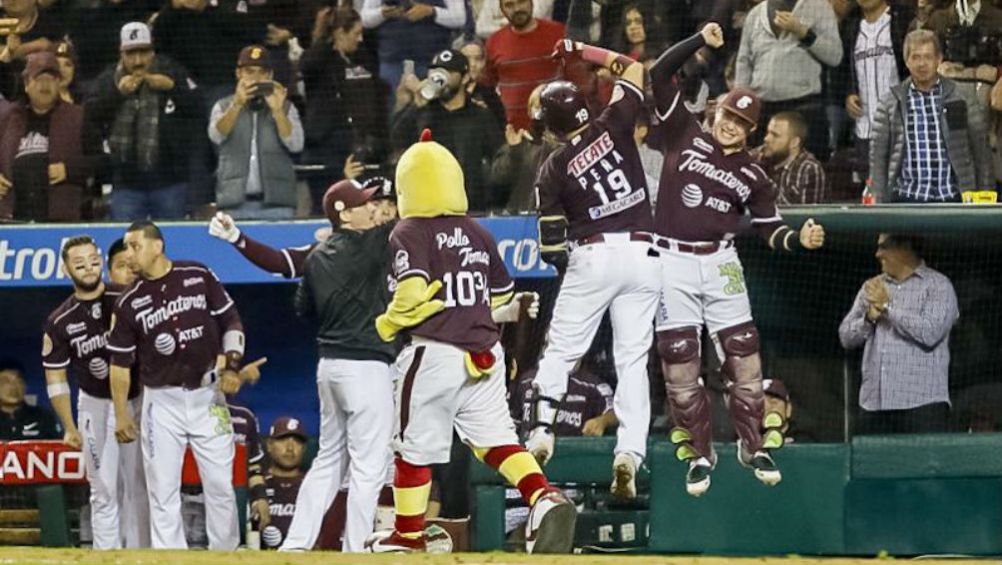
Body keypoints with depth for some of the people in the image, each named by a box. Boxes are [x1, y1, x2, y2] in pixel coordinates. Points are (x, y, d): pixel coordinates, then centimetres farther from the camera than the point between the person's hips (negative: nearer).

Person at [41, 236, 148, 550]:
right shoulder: (59, 322, -4)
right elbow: (56, 379, 2)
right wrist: (69, 427, -3)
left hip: (139, 401, 0)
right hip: (96, 406, 0)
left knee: (139, 486, 5)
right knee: (104, 490, -1)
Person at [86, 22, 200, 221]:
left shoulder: (172, 72, 1)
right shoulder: (108, 80, 5)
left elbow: (196, 107, -5)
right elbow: (91, 115, -6)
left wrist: (172, 87, -18)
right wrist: (117, 93, -17)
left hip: (168, 181, -1)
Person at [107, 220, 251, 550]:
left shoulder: (199, 277, 0)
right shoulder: (129, 303, 1)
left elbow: (230, 321, 6)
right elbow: (120, 362, 3)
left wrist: (232, 365, -7)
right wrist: (121, 414, -1)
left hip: (207, 396, 0)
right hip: (162, 402, 0)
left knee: (220, 483, 2)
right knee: (162, 489, -2)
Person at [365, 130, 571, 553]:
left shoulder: (409, 234, -6)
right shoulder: (479, 234, 11)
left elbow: (411, 295, -20)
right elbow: (503, 301, 16)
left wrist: (384, 327, -3)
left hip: (434, 352, -5)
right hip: (484, 354, 5)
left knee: (415, 446, 8)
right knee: (494, 436, 6)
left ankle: (408, 534, 18)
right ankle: (544, 498, -17)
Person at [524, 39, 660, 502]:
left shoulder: (554, 170, -1)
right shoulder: (612, 128, 0)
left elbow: (551, 240, -2)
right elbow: (633, 70, 13)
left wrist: (564, 264, 19)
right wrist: (584, 53, 21)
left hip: (591, 256, -2)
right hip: (642, 255, 2)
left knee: (560, 352, 12)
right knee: (633, 359, 3)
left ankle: (542, 430, 2)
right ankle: (629, 453, -7)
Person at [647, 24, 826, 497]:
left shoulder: (752, 177, 7)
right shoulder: (686, 136, 3)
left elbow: (772, 231, 8)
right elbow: (660, 75, -3)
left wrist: (801, 240, -13)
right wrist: (701, 43, -13)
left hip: (720, 265, 1)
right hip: (671, 264, -1)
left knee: (743, 358, -1)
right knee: (680, 365, -1)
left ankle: (752, 446, 14)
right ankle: (699, 453, 12)